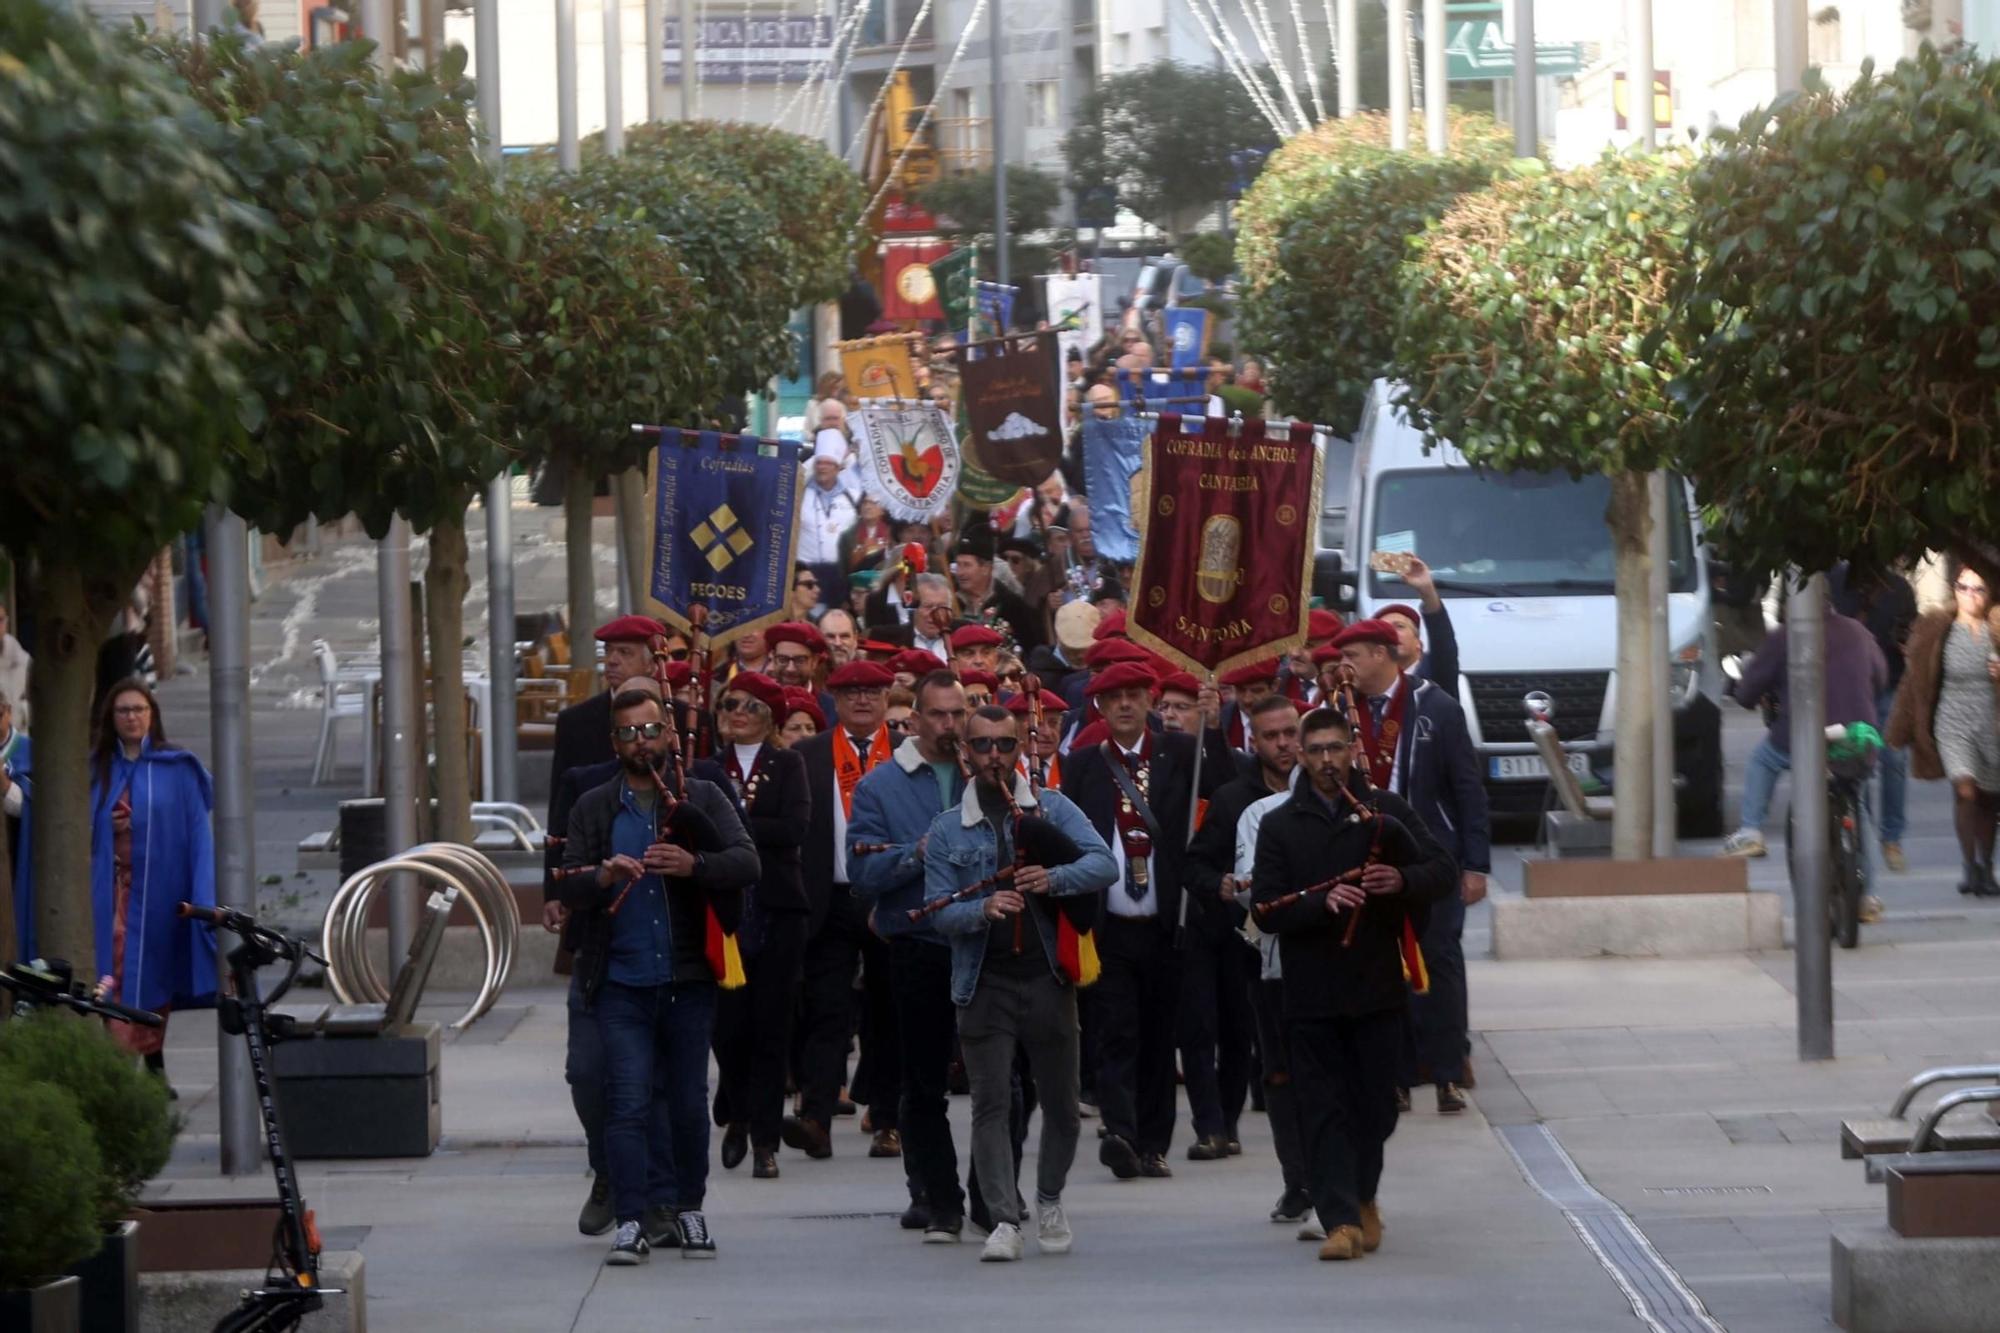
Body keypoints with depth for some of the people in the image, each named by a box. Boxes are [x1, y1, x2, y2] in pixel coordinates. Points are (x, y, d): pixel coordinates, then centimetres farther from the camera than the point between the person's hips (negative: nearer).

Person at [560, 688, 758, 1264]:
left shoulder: (703, 799, 6)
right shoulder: (593, 808, 8)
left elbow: (747, 862, -6)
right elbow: (570, 888, 2)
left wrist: (694, 865, -24)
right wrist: (603, 876, -20)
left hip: (688, 979, 0)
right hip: (621, 983, 0)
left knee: (689, 1101, 8)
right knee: (629, 1102, -8)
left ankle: (688, 1208, 24)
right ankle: (633, 1220, -8)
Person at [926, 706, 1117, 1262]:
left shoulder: (1054, 809, 6)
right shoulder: (947, 829, 7)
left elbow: (1104, 864, -6)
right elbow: (939, 908, 0)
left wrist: (1054, 878, -25)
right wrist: (982, 910, -21)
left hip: (1047, 977, 1)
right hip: (983, 982, -1)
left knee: (1060, 1102, 8)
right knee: (991, 1105, -8)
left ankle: (1049, 1201, 30)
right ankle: (1005, 1220, -9)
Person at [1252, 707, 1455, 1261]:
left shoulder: (1386, 812, 8)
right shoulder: (1280, 825, 6)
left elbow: (1445, 872, 4)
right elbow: (1267, 908, -3)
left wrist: (1403, 880, -17)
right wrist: (1324, 902, -20)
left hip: (1378, 986, 1)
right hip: (1311, 992, -1)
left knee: (1375, 1106, 7)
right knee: (1324, 1110, -7)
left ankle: (1363, 1197, 30)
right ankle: (1341, 1219, -10)